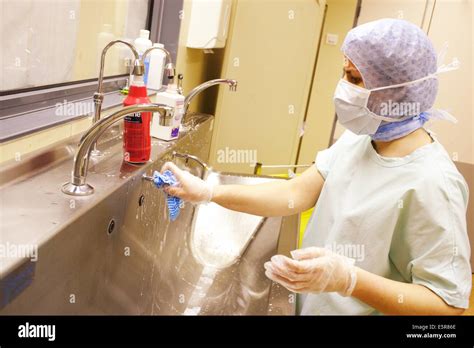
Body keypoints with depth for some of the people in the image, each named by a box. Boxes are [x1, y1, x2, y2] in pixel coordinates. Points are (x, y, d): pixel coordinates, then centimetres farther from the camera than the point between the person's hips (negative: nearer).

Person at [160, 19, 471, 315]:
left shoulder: (431, 184, -26)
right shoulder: (357, 139, -3)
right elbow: (296, 194, -6)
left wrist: (346, 279, -37)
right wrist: (208, 193, -14)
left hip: (355, 306, -6)